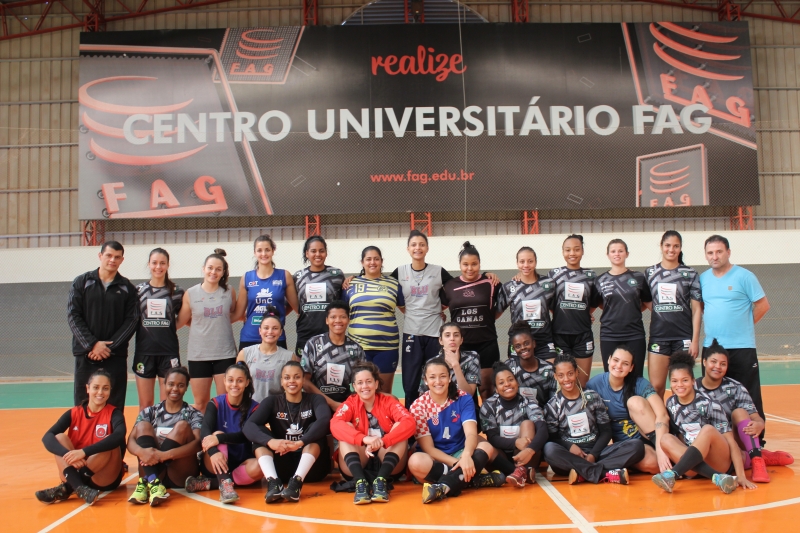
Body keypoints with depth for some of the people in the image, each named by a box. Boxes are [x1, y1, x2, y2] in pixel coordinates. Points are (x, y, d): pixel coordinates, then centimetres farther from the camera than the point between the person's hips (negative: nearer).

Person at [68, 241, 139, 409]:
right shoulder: (82, 282, 5)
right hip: (85, 354, 0)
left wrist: (110, 347, -11)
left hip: (115, 356, 0)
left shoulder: (127, 288, 5)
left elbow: (132, 320, -1)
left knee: (114, 407, 2)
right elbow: (73, 316, -1)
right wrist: (92, 344, -12)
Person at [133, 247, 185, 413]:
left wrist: (167, 329, 0)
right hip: (144, 351, 1)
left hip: (169, 352, -1)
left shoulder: (177, 292, 4)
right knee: (145, 404, 6)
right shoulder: (138, 290, 6)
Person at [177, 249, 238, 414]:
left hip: (225, 354, 0)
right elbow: (181, 321, 6)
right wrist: (203, 322, -2)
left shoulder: (229, 292, 1)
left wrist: (218, 321, 2)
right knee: (200, 403, 8)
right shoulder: (190, 294, 0)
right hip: (198, 355, 0)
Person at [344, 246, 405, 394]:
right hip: (358, 346, 1)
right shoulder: (351, 284, 8)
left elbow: (407, 309, 16)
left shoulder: (393, 283, 6)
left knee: (384, 393, 6)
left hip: (387, 346, 0)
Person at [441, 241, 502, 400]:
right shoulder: (450, 285, 1)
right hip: (459, 345, 2)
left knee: (486, 388, 7)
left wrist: (489, 318, 2)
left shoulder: (491, 283, -3)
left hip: (486, 343, -1)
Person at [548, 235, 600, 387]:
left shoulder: (590, 275, 6)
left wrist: (583, 314, 6)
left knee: (583, 384, 5)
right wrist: (562, 315, -1)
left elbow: (594, 303, 15)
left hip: (583, 334, 1)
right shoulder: (554, 274, 3)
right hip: (560, 334, -1)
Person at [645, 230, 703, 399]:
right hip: (658, 337, 1)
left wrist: (695, 340, -5)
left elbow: (697, 309, 0)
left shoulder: (690, 274, 2)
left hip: (683, 338, -1)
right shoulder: (650, 273, 6)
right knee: (656, 387, -1)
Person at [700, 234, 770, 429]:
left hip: (742, 348, -5)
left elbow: (763, 305, -3)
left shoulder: (744, 276, -5)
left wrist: (744, 324, 0)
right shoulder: (702, 279, 9)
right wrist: (714, 322, 7)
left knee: (749, 397, 0)